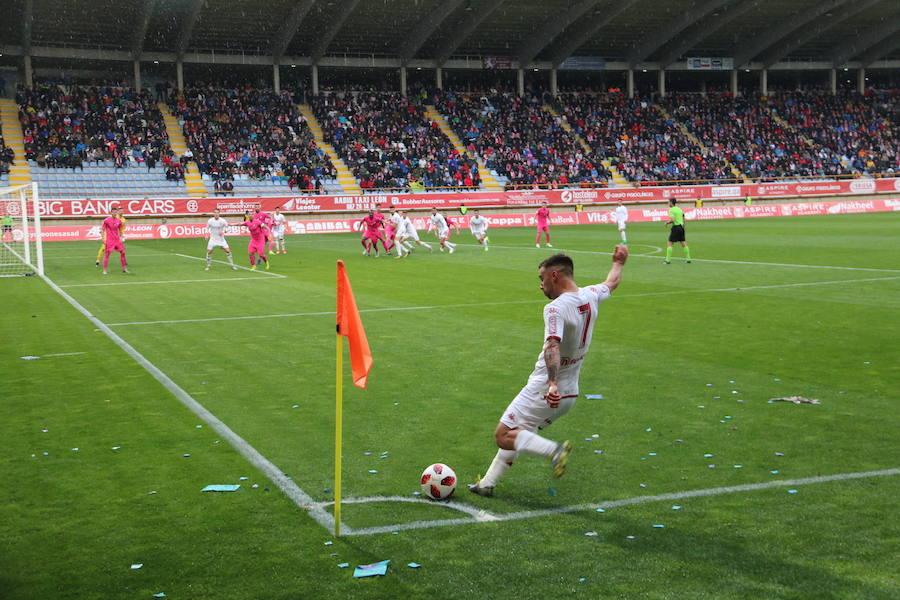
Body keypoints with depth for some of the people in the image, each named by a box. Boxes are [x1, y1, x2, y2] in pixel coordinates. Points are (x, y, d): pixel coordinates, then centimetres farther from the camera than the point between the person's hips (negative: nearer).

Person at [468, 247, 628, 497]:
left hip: (543, 391, -9)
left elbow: (553, 346, -39)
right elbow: (611, 282, 24)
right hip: (570, 394, 9)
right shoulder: (591, 296, 2)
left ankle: (554, 450, -18)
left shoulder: (556, 309, -23)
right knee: (516, 433, 20)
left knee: (503, 436, -5)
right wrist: (619, 262, 43)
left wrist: (552, 383, -51)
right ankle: (487, 484, 26)